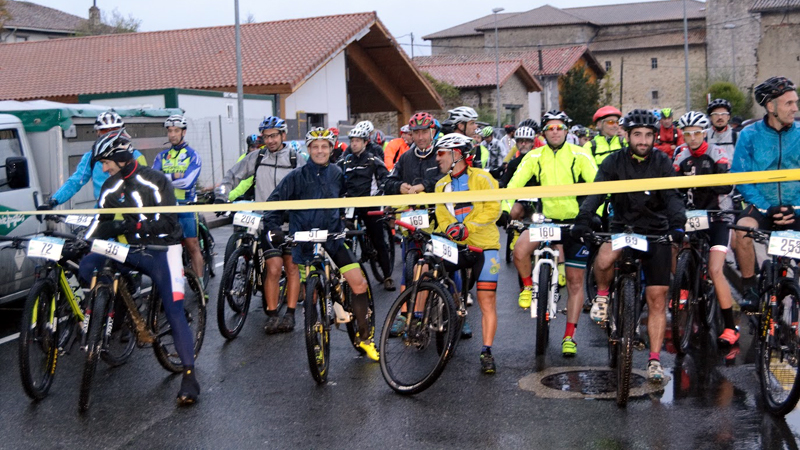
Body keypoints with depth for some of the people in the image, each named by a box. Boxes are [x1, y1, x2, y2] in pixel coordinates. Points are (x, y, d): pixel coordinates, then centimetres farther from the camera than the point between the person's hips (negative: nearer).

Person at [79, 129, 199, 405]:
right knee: (87, 266, -18)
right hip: (132, 250, 6)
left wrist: (133, 224, -32)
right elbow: (103, 223, 7)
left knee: (174, 311, -11)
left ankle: (189, 375, -9)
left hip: (161, 250, -5)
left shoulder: (154, 180, -12)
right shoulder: (111, 186, 6)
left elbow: (167, 219, -21)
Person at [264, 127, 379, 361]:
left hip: (334, 237, 2)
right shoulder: (297, 176, -4)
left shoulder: (336, 174, 5)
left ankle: (364, 336, 5)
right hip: (305, 241, -2)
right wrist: (274, 227, -11)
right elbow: (275, 201, 0)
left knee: (359, 283, -9)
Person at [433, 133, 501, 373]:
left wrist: (467, 228, -21)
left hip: (483, 245, -4)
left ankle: (487, 351, 0)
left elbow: (493, 209, -11)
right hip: (455, 246, 4)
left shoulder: (481, 178, -3)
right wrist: (448, 229, -15)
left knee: (487, 300, -7)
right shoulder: (441, 185, 12)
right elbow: (442, 216, 9)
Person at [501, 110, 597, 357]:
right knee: (519, 250, -28)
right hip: (545, 219, 1)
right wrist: (504, 210, -19)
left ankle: (569, 336, 13)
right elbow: (514, 184, -5)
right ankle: (528, 286, 3)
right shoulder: (534, 156, -1)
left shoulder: (580, 155, -6)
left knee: (575, 282, 2)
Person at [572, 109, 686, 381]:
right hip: (623, 227, 0)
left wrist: (677, 223, -33)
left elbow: (673, 196, -13)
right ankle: (603, 294, -2)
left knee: (657, 298, -3)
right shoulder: (614, 162, -4)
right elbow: (596, 192, -16)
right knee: (604, 258, -35)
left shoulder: (662, 163, -3)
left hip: (656, 232, 0)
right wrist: (583, 220, -33)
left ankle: (655, 360, 5)